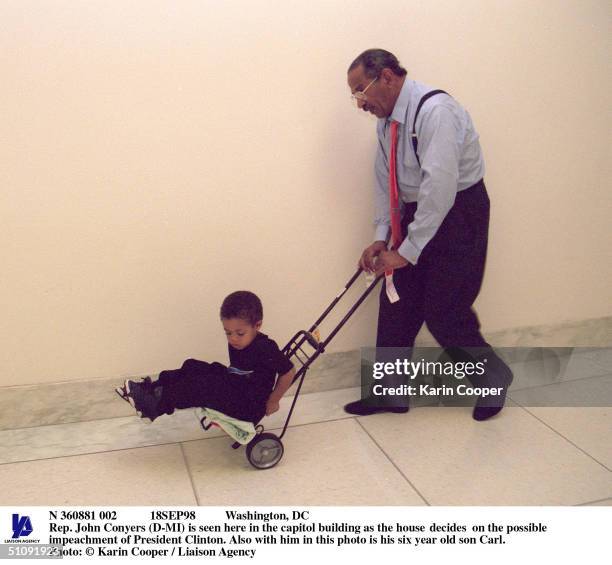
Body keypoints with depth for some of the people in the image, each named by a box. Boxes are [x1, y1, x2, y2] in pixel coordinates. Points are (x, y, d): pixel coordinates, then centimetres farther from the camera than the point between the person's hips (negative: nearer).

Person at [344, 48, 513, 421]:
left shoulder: (434, 111, -23)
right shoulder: (387, 120, 4)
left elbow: (439, 187, -28)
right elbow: (385, 181, 11)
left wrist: (407, 251, -24)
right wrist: (382, 238, 2)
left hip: (458, 212, -8)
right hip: (416, 213, 8)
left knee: (444, 313, -3)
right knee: (396, 302, 7)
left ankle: (495, 380, 24)